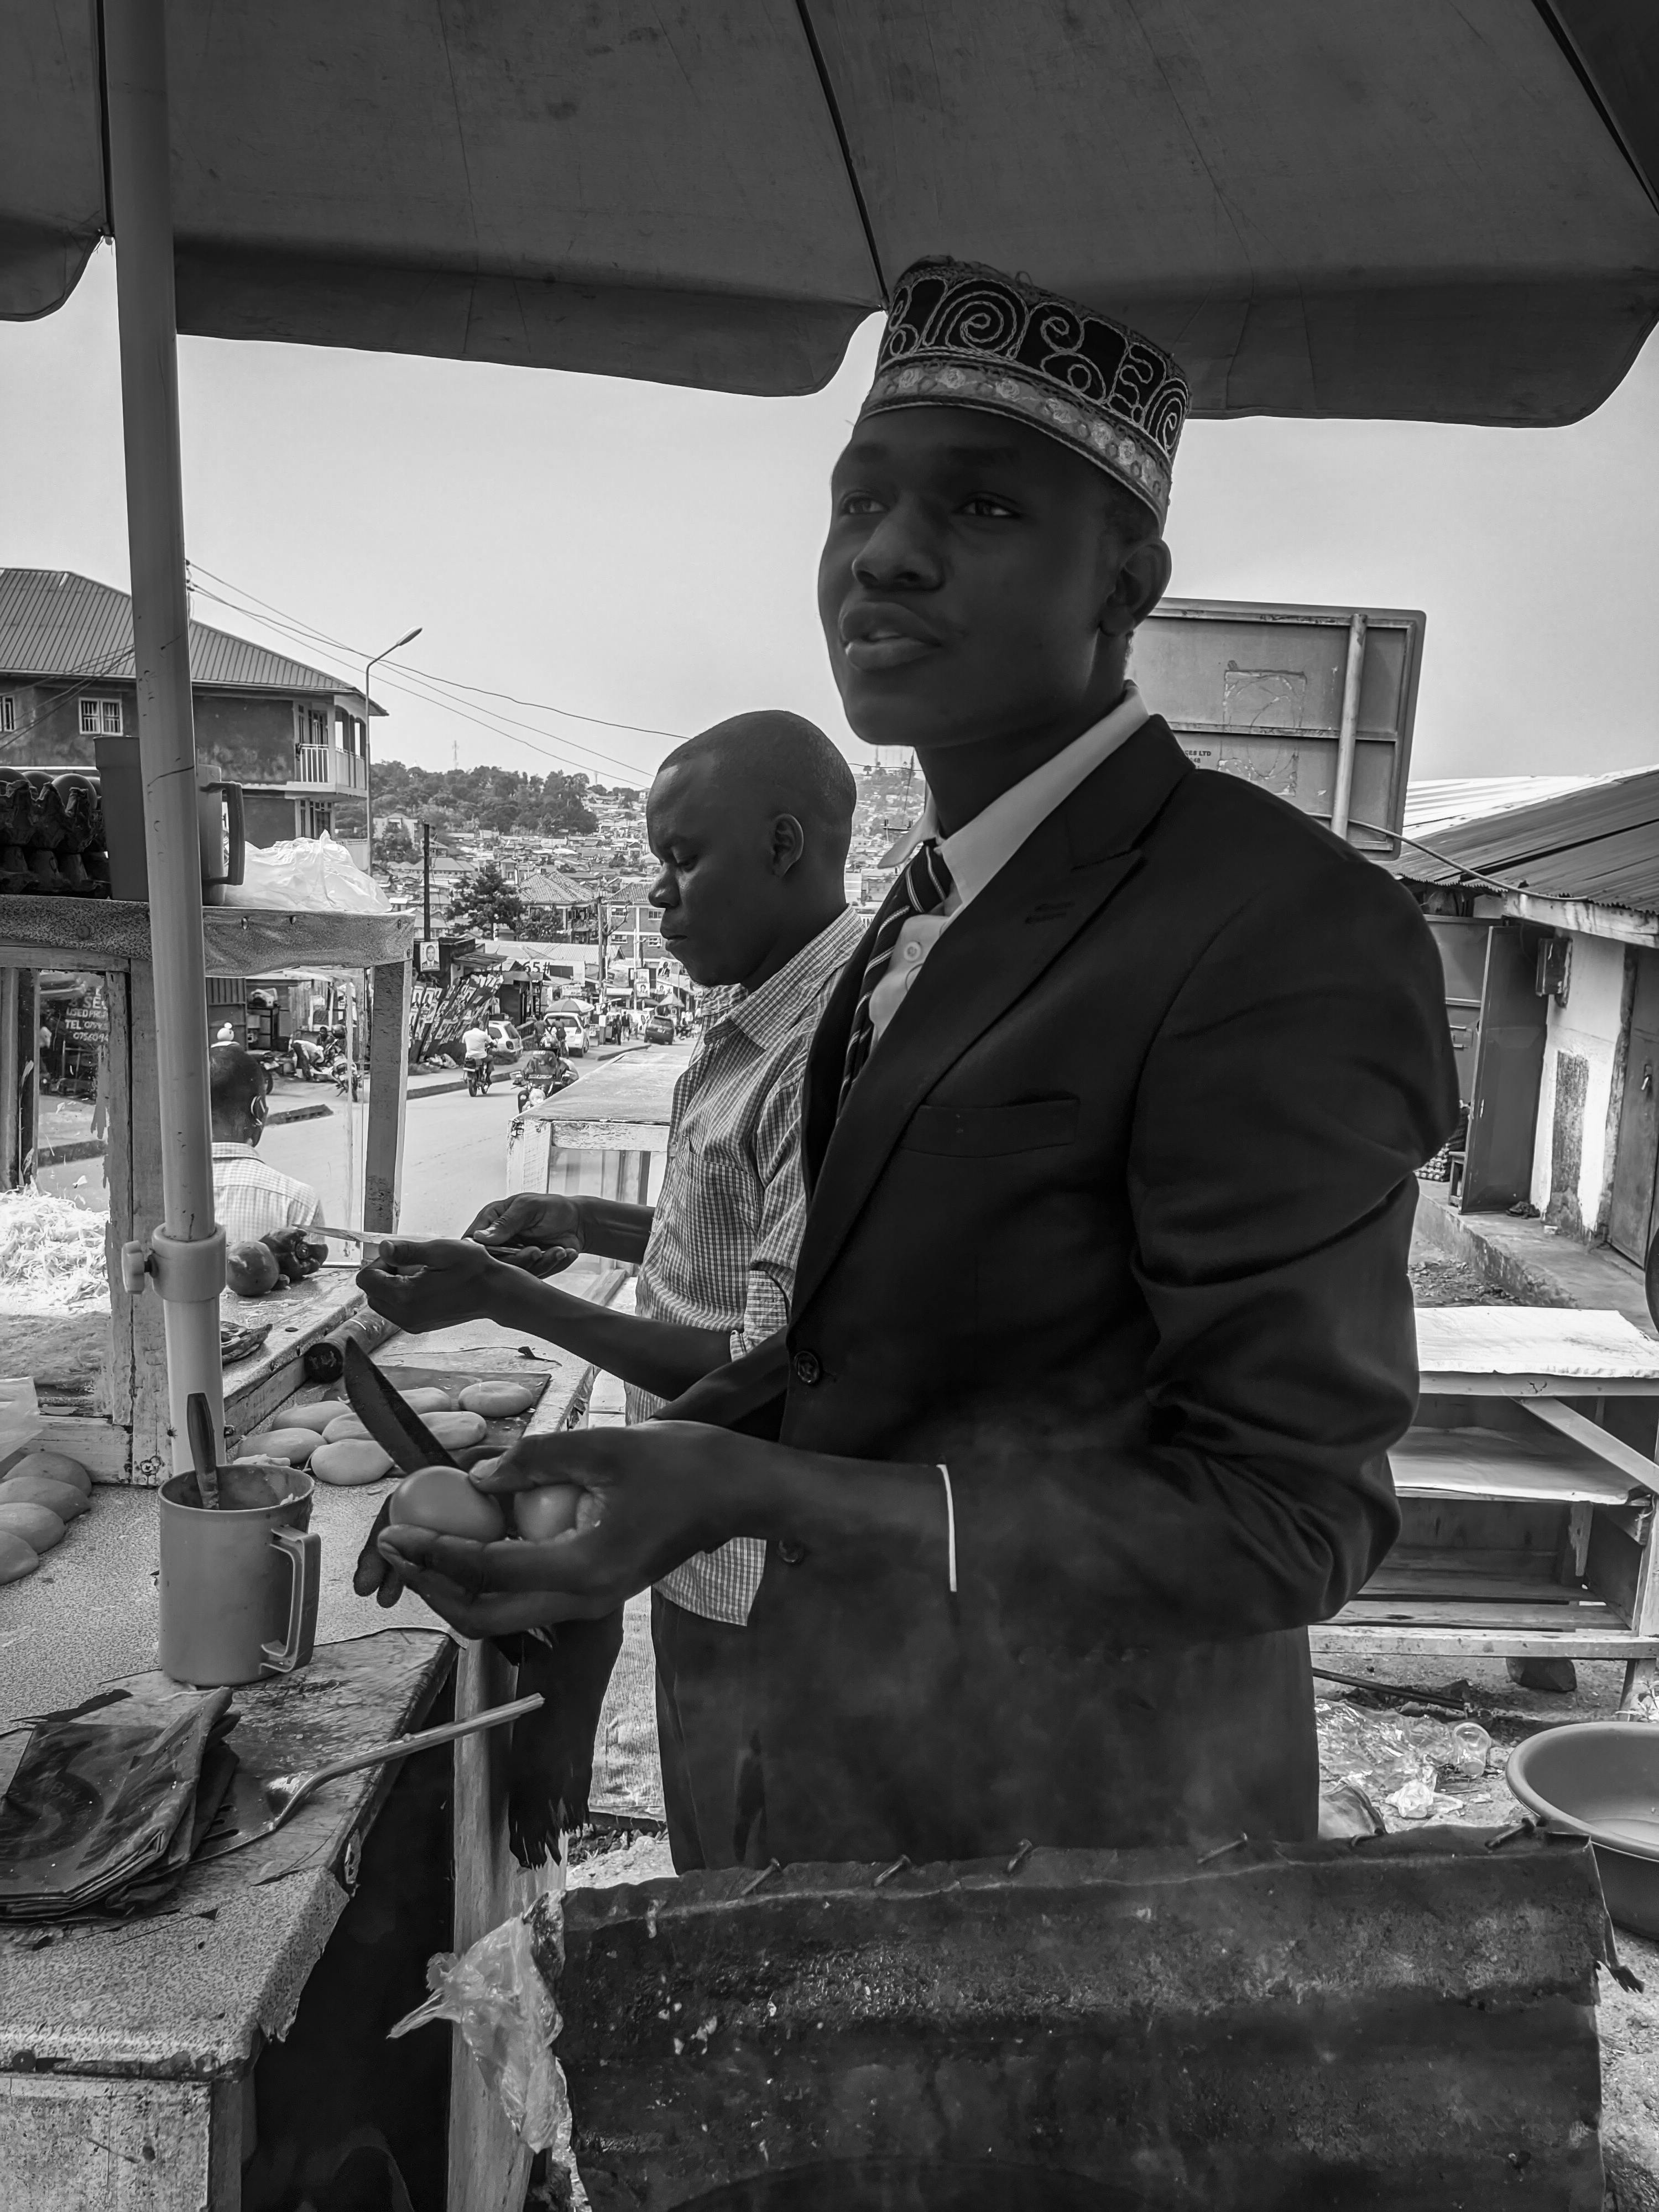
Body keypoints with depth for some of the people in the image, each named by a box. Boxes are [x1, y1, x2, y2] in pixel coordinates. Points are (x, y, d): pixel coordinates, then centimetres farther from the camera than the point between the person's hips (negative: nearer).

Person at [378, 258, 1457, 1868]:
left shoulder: (1288, 941, -26)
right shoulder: (946, 896, 3)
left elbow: (1290, 1518, -24)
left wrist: (760, 1492, -30)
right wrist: (647, 1461, -3)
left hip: (1075, 1846, -7)